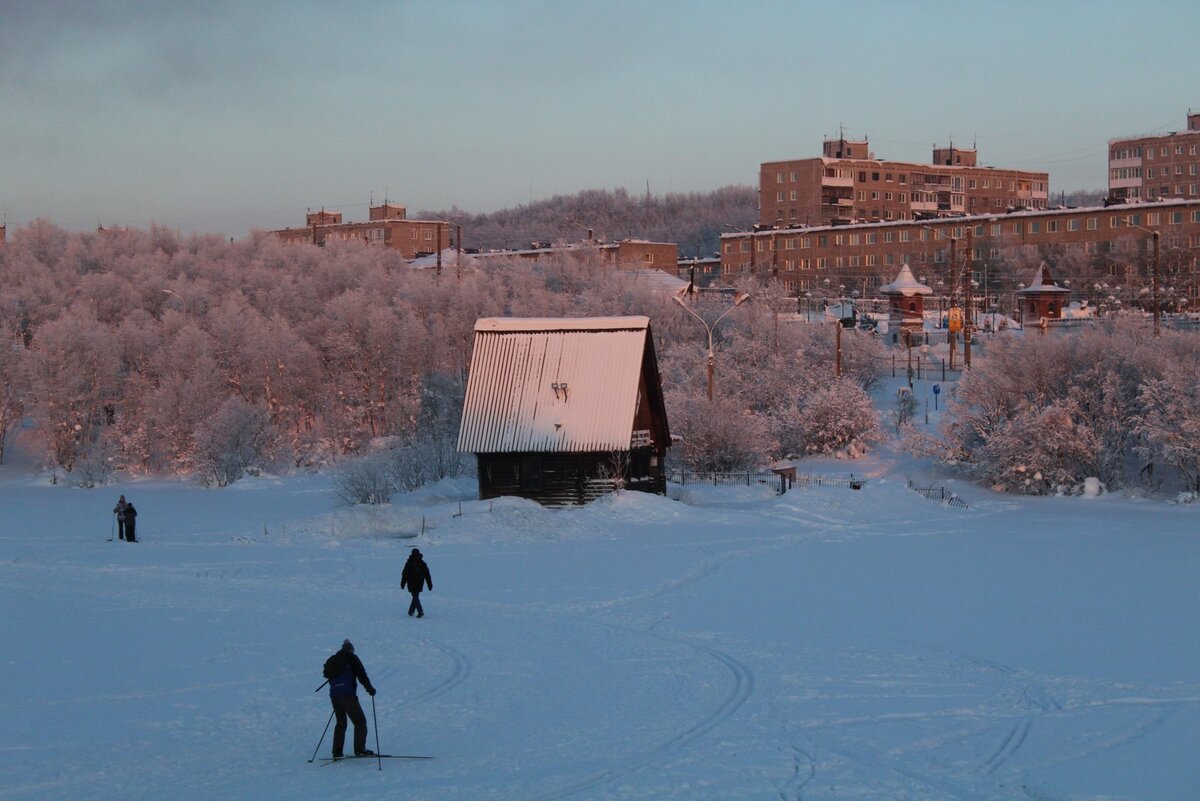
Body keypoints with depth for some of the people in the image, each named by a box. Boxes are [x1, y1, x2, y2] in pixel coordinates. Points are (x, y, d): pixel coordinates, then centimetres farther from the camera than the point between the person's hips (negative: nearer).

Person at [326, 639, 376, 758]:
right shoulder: (351, 658, 1)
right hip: (347, 694, -7)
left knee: (341, 723, 16)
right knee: (360, 721, -1)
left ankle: (337, 752, 9)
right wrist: (369, 688, 2)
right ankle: (359, 749, -12)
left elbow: (328, 674, 23)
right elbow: (361, 674, -4)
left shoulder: (332, 660, 19)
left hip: (334, 695, 7)